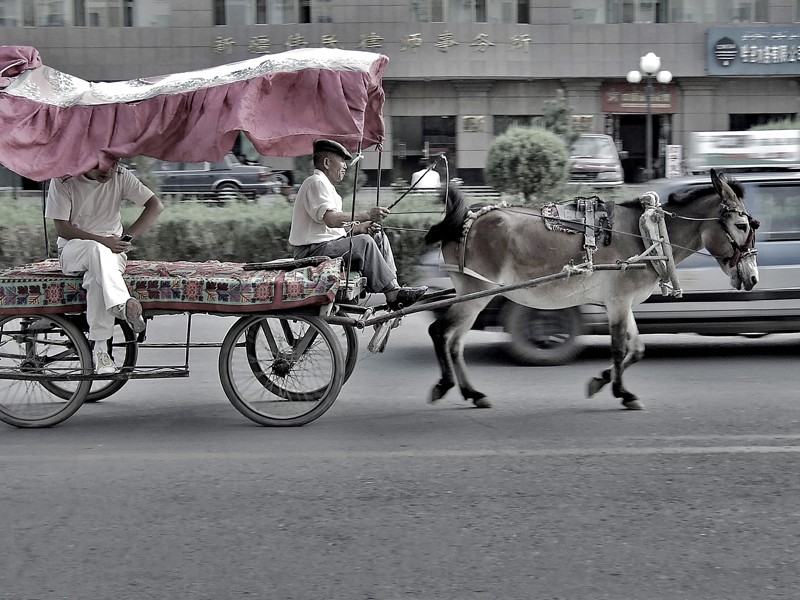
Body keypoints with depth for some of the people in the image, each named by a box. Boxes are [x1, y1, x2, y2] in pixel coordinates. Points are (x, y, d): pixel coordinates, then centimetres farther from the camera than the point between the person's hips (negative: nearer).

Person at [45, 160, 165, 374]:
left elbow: (156, 206, -4)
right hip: (73, 249, -1)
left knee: (97, 277, -34)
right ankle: (122, 305, -52)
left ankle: (100, 349, -34)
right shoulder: (63, 180, -10)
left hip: (111, 247, 1)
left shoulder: (120, 176, -3)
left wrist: (127, 237, -14)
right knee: (97, 249, -38)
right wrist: (102, 241, -23)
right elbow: (62, 228, -12)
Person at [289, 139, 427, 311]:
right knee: (364, 242, -26)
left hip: (326, 245, 11)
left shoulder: (325, 185, 22)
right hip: (312, 250, -11)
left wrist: (359, 227, 0)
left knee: (379, 236, 5)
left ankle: (394, 287, -3)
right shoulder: (316, 183, -12)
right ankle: (393, 294, -23)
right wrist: (366, 215, -27)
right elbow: (330, 219, -28)